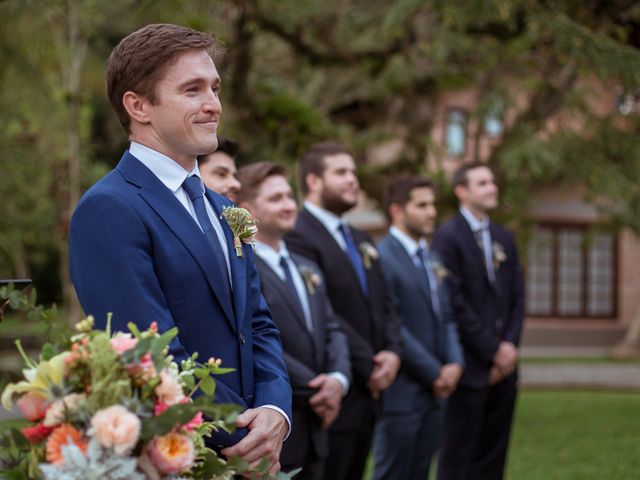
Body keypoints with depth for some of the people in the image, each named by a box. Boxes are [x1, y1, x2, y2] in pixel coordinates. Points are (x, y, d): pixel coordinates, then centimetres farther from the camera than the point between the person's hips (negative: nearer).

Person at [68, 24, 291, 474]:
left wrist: (275, 410, -8)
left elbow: (258, 325, 10)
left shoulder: (223, 211, 13)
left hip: (246, 455, 7)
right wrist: (246, 437, -14)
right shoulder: (109, 210, -15)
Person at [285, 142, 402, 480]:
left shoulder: (361, 241, 19)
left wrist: (392, 351, -2)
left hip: (368, 394, 9)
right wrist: (369, 367, -14)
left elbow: (384, 306, 17)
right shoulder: (297, 237, -12)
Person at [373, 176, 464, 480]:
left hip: (434, 390, 8)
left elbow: (445, 317, 15)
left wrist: (454, 363, -2)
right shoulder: (382, 257, -13)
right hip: (400, 393, -8)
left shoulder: (431, 258, 15)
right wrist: (434, 373, -13)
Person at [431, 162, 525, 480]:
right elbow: (455, 302, -13)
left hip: (504, 364, 7)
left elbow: (517, 297, 13)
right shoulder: (448, 237, -8)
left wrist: (510, 345, -1)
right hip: (470, 366, -6)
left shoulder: (504, 238, 15)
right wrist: (491, 351, -11)